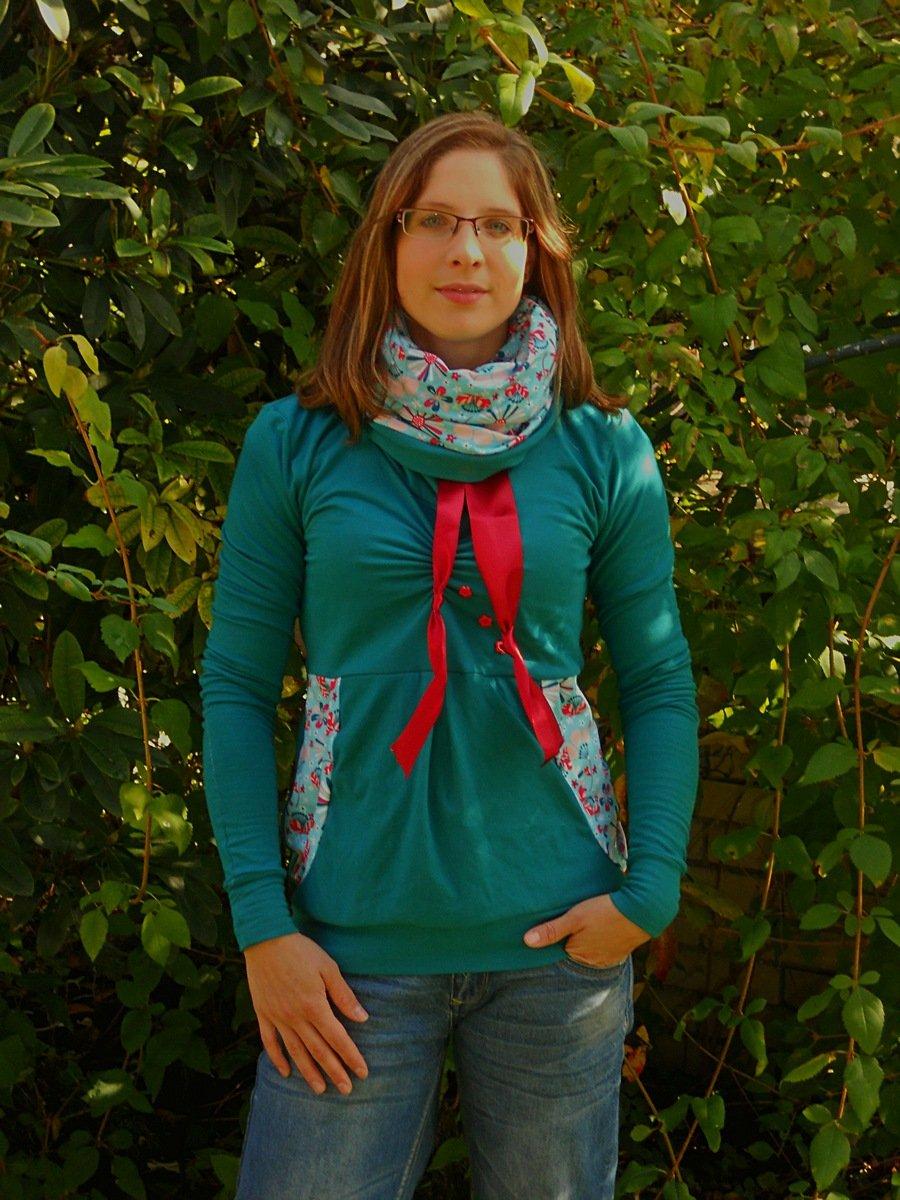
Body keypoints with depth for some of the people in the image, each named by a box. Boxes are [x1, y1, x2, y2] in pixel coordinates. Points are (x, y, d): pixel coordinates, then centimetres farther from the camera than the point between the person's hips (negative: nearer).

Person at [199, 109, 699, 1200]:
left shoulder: (605, 452, 1)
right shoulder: (294, 446, -1)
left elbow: (659, 683, 6)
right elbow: (236, 683, 0)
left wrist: (652, 887, -5)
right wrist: (261, 925, -6)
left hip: (557, 943, 1)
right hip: (355, 945, -1)